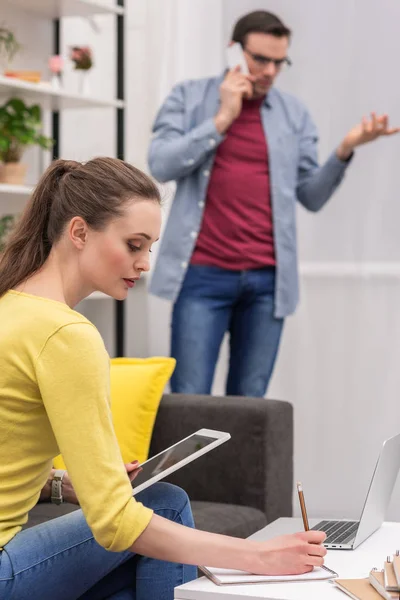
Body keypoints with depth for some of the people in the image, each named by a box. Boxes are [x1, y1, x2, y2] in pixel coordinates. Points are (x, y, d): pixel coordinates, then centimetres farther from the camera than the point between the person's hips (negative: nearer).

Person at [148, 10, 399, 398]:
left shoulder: (294, 114, 12)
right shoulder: (189, 97, 7)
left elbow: (311, 196, 10)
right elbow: (161, 165, -5)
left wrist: (344, 151, -7)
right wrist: (222, 119, -8)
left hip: (268, 279, 2)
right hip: (203, 275, -2)